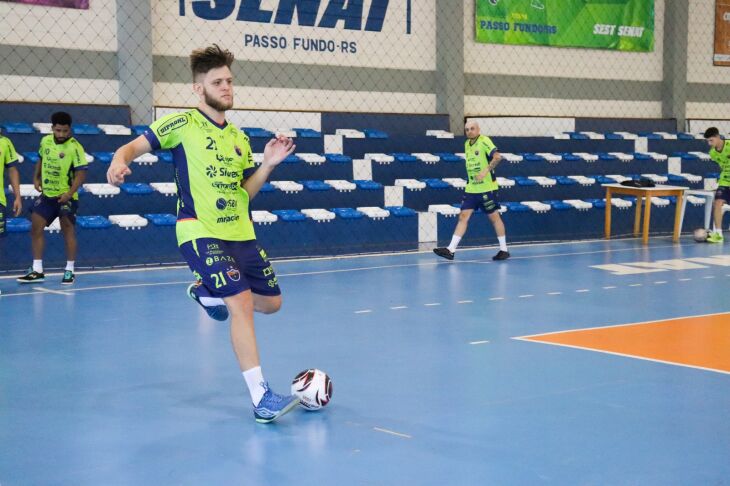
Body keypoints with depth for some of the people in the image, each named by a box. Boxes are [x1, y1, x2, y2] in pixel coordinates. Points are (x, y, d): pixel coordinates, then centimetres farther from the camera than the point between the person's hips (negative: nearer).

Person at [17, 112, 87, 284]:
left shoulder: (75, 147, -16)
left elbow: (81, 173, -19)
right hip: (46, 194, 6)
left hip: (65, 197, -6)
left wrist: (70, 193, -28)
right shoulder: (45, 141, 2)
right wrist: (36, 178, 9)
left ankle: (69, 271, 12)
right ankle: (37, 271, 10)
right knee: (36, 227, 3)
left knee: (68, 230, 1)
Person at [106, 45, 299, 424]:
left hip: (240, 233, 7)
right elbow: (134, 146, -6)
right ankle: (260, 398, -13)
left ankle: (206, 291, 37)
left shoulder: (239, 138, 14)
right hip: (200, 233, -7)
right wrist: (119, 161, -28)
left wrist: (268, 164, 2)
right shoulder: (183, 123, -4)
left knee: (271, 302, 12)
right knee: (241, 304, -19)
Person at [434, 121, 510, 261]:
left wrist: (486, 170, -31)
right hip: (471, 188, 6)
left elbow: (497, 157, -23)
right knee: (463, 216, -1)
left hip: (487, 187, -6)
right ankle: (451, 250, -6)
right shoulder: (466, 144, 11)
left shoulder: (484, 141, -10)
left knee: (494, 217, 3)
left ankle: (504, 249, 15)